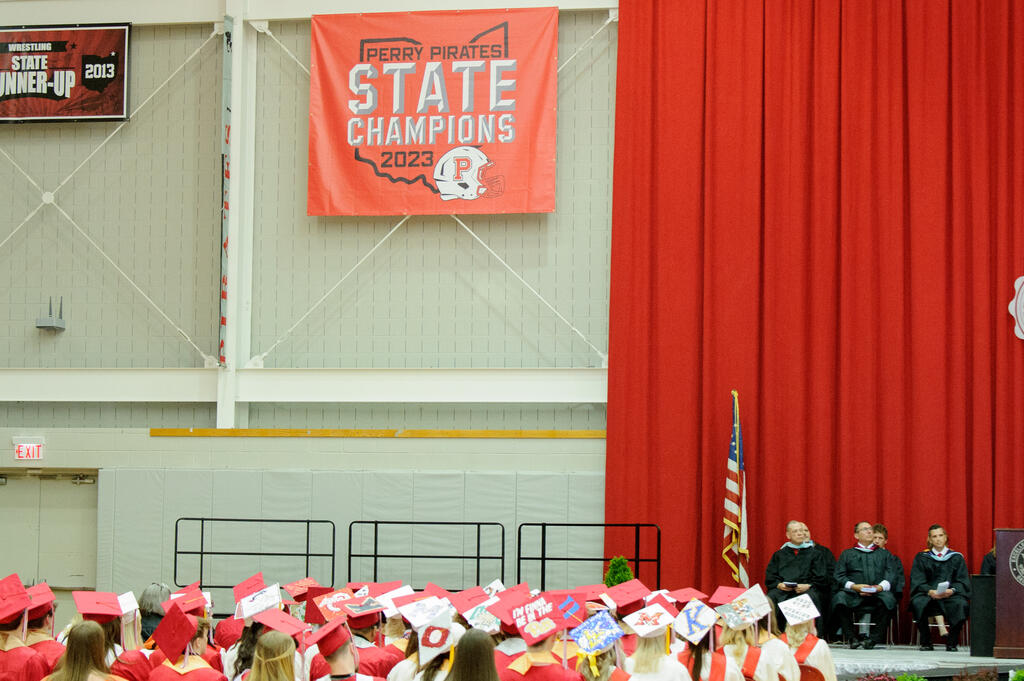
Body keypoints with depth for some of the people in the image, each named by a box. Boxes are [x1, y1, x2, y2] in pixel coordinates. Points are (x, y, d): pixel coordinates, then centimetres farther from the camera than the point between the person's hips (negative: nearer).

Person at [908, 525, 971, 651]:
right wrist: (930, 591, -18)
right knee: (917, 603, -34)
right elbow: (918, 582, 3)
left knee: (960, 604, -34)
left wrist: (951, 590, -16)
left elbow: (962, 581, 6)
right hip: (928, 595, 0)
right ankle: (926, 643, -19)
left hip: (950, 595, 0)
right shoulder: (922, 558, 13)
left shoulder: (957, 558, 13)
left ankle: (951, 643, -17)